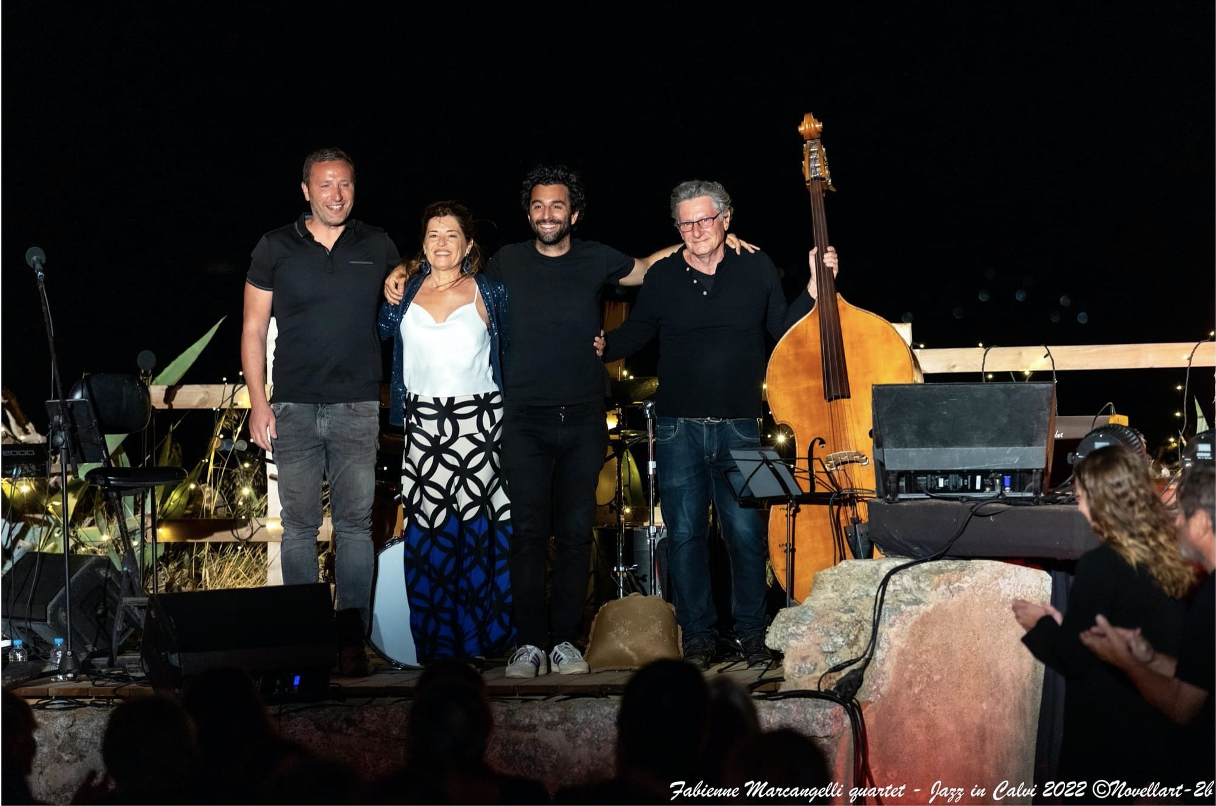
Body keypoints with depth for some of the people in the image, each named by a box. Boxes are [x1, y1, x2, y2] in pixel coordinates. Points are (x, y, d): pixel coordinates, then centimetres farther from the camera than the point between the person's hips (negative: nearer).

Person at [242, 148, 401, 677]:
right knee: (299, 525, 1)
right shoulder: (275, 249, 5)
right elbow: (253, 328, 6)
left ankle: (351, 639, 1)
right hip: (294, 408, 0)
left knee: (355, 523, -2)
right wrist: (258, 402, -1)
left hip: (358, 407, 0)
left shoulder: (377, 247, 8)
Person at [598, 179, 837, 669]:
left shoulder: (757, 269, 6)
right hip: (679, 428, 0)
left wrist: (816, 288, 2)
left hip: (739, 428, 0)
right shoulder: (663, 276, 5)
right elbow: (635, 335, 12)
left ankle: (751, 633, 11)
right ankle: (697, 636, 12)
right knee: (685, 534, 1)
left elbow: (782, 329, 11)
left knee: (746, 532, -3)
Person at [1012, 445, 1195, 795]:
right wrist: (1064, 623, 16)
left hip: (1108, 738, -7)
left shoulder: (1101, 565, -19)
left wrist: (1041, 625, 3)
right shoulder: (1170, 559, 3)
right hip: (1162, 729, 7)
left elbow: (1073, 660, -15)